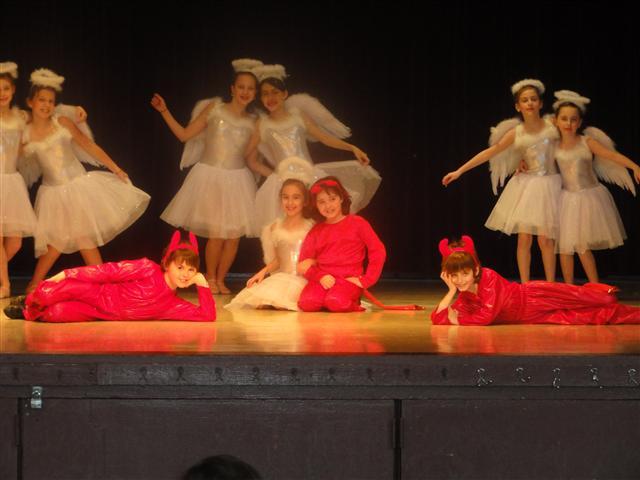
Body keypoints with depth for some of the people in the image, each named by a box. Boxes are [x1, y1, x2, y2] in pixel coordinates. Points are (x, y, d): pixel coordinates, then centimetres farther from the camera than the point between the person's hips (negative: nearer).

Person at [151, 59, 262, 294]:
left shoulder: (252, 122, 6)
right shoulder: (214, 108, -1)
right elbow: (185, 134, 1)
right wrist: (164, 111, -5)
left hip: (238, 180, 3)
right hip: (210, 176, -3)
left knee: (234, 235, 0)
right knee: (216, 234, -9)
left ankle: (220, 279, 17)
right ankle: (210, 279, 11)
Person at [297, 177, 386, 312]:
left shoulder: (357, 223, 6)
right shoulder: (316, 231, 15)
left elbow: (378, 251, 0)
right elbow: (304, 264, 10)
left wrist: (366, 280, -8)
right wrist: (320, 276, -10)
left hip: (349, 278, -3)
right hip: (323, 279, 3)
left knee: (335, 302, -35)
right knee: (307, 302, -29)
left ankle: (353, 303, -3)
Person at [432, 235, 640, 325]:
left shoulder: (488, 278, -24)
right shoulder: (464, 299, -3)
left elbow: (486, 316, -31)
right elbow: (437, 319, -10)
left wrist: (458, 320, -21)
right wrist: (451, 290, -16)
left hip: (535, 299, -5)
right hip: (528, 317, 5)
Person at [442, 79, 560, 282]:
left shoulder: (552, 126, -5)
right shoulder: (516, 133, -1)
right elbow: (489, 153, 2)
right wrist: (459, 171, 1)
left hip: (548, 185, -2)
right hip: (525, 186, 2)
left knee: (545, 240, -6)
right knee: (524, 238, -3)